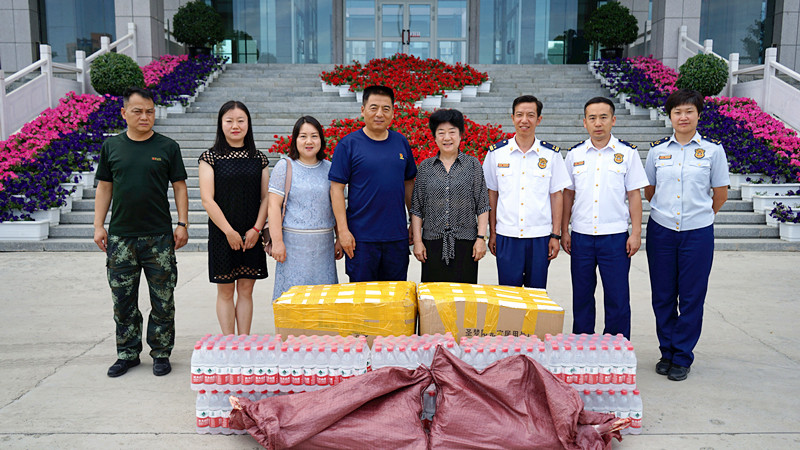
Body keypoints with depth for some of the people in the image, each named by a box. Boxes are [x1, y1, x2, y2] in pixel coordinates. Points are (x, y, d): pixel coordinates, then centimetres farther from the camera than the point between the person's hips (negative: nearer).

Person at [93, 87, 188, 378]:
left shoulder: (167, 147, 2)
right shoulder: (111, 146, 7)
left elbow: (179, 187, 3)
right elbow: (104, 187, 11)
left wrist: (182, 224, -4)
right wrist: (98, 225, 5)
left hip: (159, 236, -2)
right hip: (120, 236, 2)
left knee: (163, 300, 4)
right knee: (123, 300, 9)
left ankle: (161, 353, 18)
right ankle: (128, 353, 24)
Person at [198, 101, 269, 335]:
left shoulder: (259, 158, 7)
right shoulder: (210, 157, -2)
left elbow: (266, 197, 5)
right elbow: (207, 199, -7)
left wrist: (256, 229, -7)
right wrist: (229, 231, -12)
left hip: (252, 236, 2)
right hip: (222, 234, -2)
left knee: (246, 290, 7)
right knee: (225, 291, 5)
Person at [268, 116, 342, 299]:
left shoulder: (329, 168, 10)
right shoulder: (285, 166, 0)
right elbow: (274, 205, -5)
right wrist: (277, 241, -11)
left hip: (323, 243, 3)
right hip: (293, 243, -3)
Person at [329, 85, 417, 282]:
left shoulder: (401, 142, 8)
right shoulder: (349, 144, -4)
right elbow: (337, 188, -6)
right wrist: (343, 230, -11)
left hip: (397, 236, 4)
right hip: (361, 237, -3)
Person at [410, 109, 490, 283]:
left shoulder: (473, 164, 5)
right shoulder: (425, 167, 7)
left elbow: (482, 206, 3)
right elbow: (417, 208, 8)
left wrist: (481, 238, -4)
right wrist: (417, 240, 2)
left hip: (465, 242, -1)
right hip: (433, 243, 1)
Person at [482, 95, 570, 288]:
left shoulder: (551, 154, 2)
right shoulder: (496, 152, 2)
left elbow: (556, 196, 5)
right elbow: (492, 194, 7)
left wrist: (555, 235, 1)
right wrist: (492, 233, 6)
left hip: (540, 236, 0)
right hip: (506, 236, 0)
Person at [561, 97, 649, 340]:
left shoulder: (627, 153, 1)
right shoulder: (575, 154, 6)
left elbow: (634, 195, 2)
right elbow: (568, 194, 11)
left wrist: (636, 233, -3)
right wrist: (564, 231, 6)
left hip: (615, 236, -2)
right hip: (581, 237, 2)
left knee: (617, 297, 2)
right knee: (581, 295, 9)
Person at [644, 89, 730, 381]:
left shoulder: (713, 150, 0)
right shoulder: (657, 150, 5)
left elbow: (720, 195, 7)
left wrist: (698, 214, 13)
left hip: (698, 233, -2)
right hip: (661, 231, 2)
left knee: (691, 297, 4)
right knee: (662, 295, 8)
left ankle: (682, 358, 17)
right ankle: (667, 352, 23)